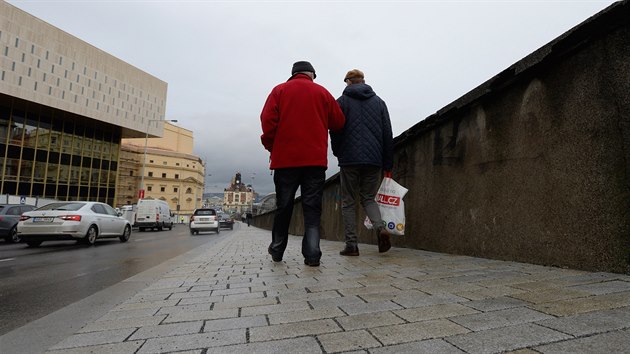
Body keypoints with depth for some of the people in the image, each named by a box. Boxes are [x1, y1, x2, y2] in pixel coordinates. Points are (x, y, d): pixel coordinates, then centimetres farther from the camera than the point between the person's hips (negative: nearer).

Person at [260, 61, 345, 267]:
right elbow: (339, 123, 8)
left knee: (283, 207, 11)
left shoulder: (279, 90, 8)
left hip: (285, 159, 1)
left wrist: (270, 146, 8)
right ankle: (312, 254, -3)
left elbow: (268, 120, -3)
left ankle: (277, 251, 23)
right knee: (312, 208, 3)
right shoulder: (322, 92, 10)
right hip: (316, 159, 0)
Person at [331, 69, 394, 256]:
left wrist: (338, 153, 16)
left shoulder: (342, 101, 5)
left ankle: (351, 244, 4)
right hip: (374, 159, 3)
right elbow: (388, 134, 10)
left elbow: (335, 131, -1)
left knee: (348, 202, 7)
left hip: (350, 159, -3)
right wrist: (388, 164, 11)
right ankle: (381, 227, -10)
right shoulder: (379, 102, 14)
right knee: (368, 198, 15)